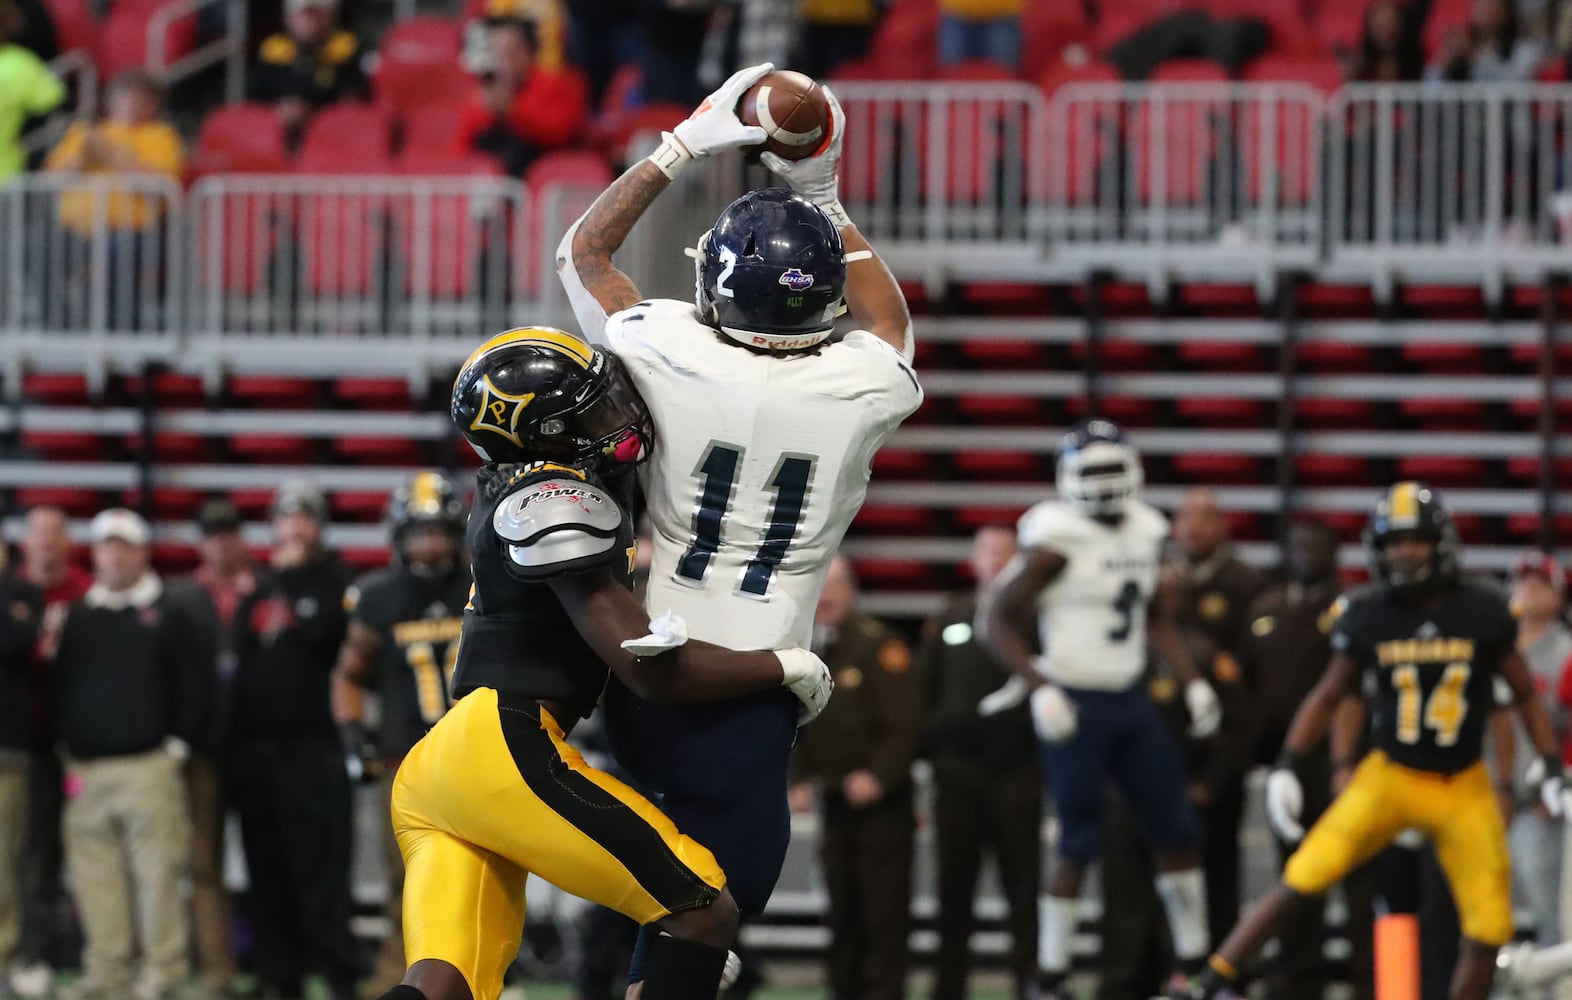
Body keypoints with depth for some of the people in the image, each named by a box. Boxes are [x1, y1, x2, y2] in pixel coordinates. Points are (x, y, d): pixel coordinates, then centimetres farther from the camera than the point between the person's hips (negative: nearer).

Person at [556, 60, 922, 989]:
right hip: (754, 687, -1)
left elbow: (584, 249, 7)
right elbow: (892, 324, 17)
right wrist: (825, 202, 20)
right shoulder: (862, 388, -11)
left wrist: (685, 145, 7)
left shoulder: (672, 356, -13)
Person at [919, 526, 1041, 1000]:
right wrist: (933, 743, 2)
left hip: (1017, 770, -3)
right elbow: (924, 688, 9)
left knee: (1024, 887, -2)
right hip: (959, 770, 3)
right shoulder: (949, 619, 11)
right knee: (954, 886, 7)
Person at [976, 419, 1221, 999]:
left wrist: (1192, 682, 13)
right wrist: (1039, 687, -22)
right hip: (1074, 708, -7)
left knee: (1177, 831, 8)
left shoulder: (1142, 535, 8)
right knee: (1079, 846, -5)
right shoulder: (1057, 543, -13)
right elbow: (995, 620, -14)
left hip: (1129, 701, 7)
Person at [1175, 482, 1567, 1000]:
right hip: (1390, 777, -1)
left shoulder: (1483, 613, -8)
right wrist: (1285, 769, -5)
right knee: (1302, 880, -14)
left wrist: (1554, 770, -1)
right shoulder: (1367, 616, -7)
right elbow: (1327, 698, 4)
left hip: (1464, 788, 1)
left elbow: (1525, 695, 5)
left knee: (1489, 927, -4)